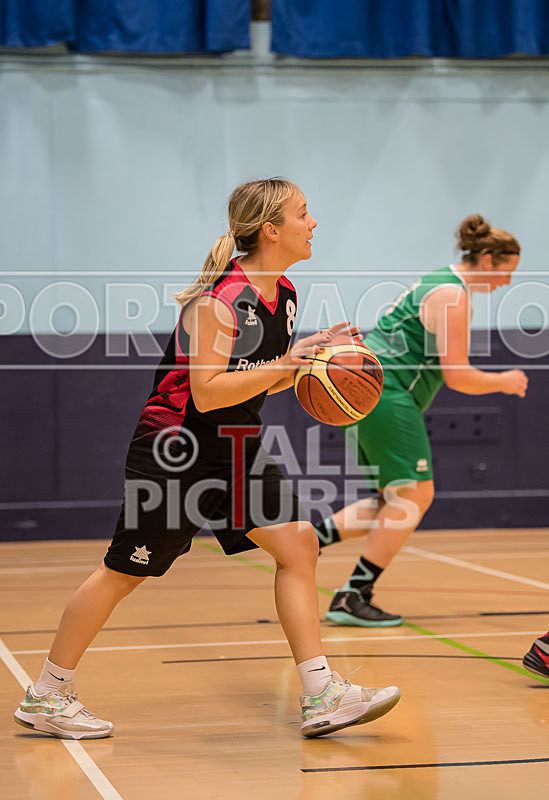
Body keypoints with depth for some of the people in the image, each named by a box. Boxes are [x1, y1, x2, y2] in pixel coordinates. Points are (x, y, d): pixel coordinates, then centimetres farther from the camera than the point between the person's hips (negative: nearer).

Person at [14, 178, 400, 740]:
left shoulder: (283, 296, 5)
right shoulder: (220, 298, -21)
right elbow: (207, 393, -26)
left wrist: (314, 356, 0)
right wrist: (285, 363, -26)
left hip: (236, 451, 8)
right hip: (174, 450, -8)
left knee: (298, 544, -4)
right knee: (125, 572, 1)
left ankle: (321, 698, -1)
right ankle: (44, 698, 16)